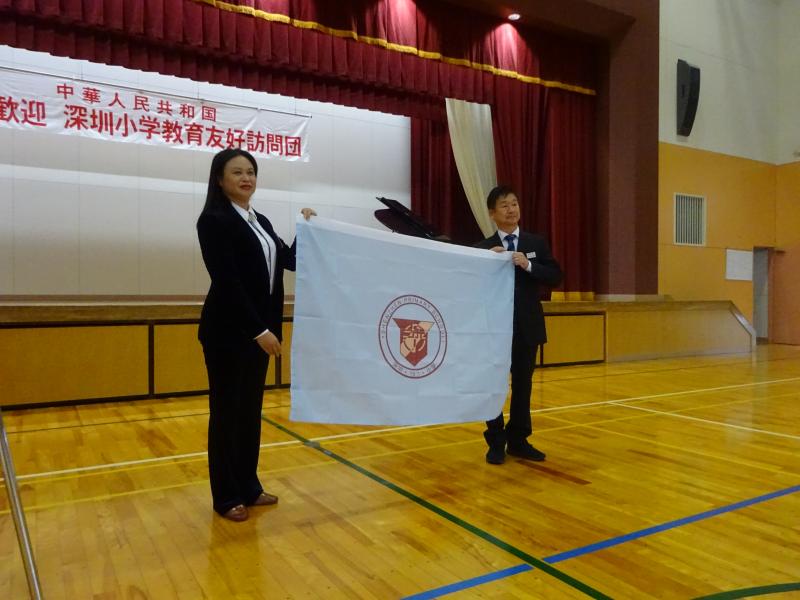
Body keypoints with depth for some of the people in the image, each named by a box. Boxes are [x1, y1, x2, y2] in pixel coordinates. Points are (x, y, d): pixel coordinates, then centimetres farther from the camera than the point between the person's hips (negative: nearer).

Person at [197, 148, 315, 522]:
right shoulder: (214, 220, -11)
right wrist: (258, 330, -20)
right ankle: (226, 497, 18)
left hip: (259, 330, 8)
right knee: (227, 411, 4)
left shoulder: (261, 221, 13)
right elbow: (227, 281, -18)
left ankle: (249, 487, 28)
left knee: (251, 410, 15)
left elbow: (291, 261, 14)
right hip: (228, 331, -8)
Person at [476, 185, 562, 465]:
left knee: (523, 385, 11)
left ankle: (518, 440, 24)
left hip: (527, 326, 2)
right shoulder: (484, 248, -1)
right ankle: (496, 443, 18)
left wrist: (528, 265, -17)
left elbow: (556, 276, -3)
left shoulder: (537, 243, 6)